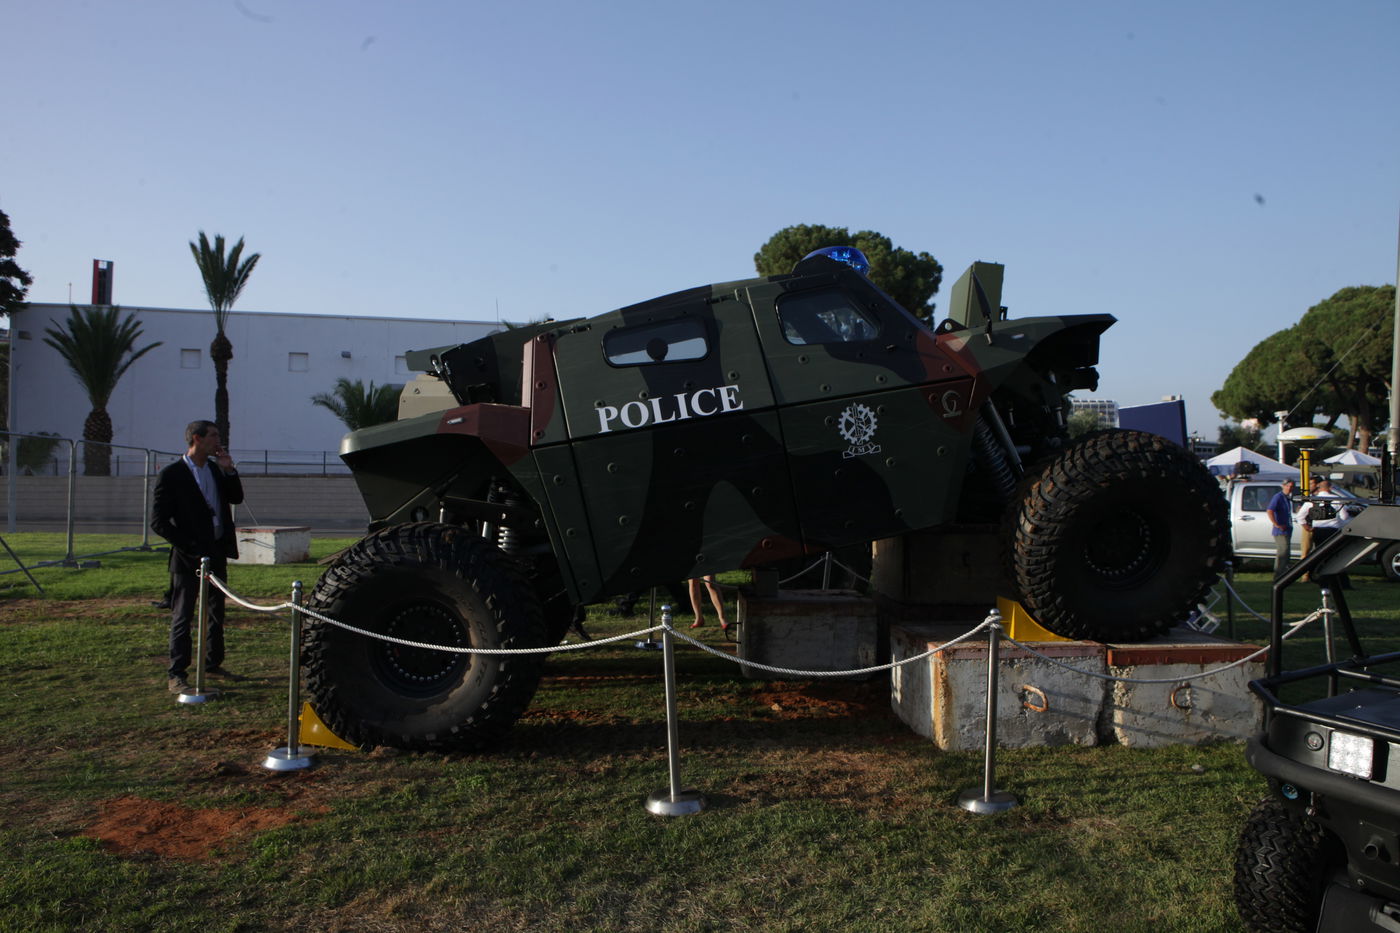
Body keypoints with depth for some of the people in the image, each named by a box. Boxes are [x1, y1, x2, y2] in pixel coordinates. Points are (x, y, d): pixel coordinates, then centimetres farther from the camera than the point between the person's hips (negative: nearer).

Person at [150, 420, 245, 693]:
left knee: (216, 612, 15)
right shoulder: (171, 475, -11)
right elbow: (159, 521, -13)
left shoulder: (216, 469, 8)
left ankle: (213, 663, 28)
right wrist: (189, 546, -16)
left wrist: (229, 469, -3)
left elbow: (236, 498, 11)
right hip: (188, 558, -7)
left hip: (217, 554, 7)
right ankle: (176, 674, 6)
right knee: (182, 617, 0)